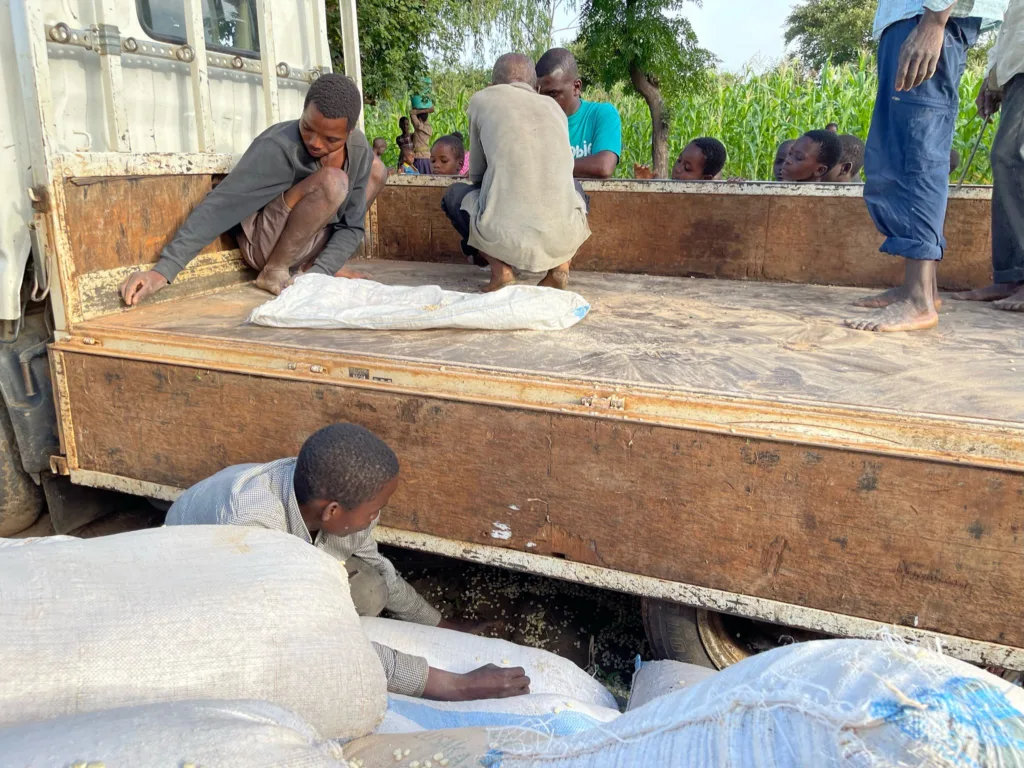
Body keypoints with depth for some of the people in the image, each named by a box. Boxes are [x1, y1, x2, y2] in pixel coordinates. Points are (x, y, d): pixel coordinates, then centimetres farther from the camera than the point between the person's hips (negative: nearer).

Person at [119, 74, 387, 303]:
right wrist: (163, 270, -41)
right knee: (333, 181, -32)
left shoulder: (359, 151, -9)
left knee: (376, 169, 7)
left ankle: (312, 263, 5)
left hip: (310, 240, 7)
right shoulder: (279, 147, -27)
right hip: (264, 242, -7)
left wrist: (319, 272, -25)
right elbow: (220, 206, -33)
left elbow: (352, 226, -7)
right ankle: (274, 271, -14)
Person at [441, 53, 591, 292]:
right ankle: (561, 264, 11)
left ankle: (500, 268, 5)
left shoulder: (482, 99, 14)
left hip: (504, 238, -2)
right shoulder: (554, 107, 22)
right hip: (565, 237, 3)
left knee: (454, 194, 29)